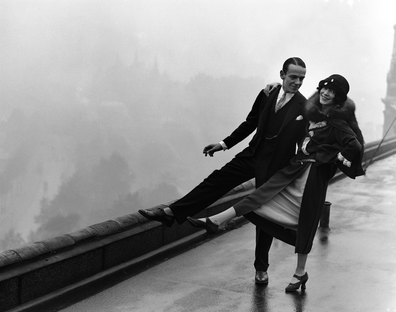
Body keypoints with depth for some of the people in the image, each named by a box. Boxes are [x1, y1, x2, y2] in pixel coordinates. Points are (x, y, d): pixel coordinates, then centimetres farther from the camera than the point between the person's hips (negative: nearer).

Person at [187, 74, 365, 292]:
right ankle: (214, 221, -10)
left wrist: (339, 159, -11)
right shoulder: (315, 112, 11)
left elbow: (355, 145, -22)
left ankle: (300, 273, 17)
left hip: (313, 174, -6)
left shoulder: (336, 122, -10)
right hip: (296, 168, 6)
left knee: (305, 223, 3)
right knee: (262, 194, -3)